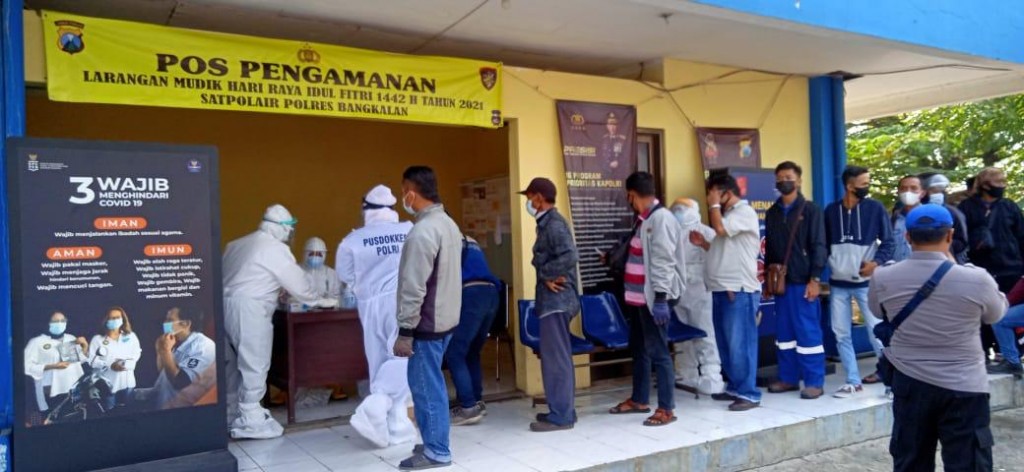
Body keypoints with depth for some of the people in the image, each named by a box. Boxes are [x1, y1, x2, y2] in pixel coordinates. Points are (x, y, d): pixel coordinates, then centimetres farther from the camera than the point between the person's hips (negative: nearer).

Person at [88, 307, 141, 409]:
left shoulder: (130, 336, 11)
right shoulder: (98, 339, 2)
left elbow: (136, 354, 7)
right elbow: (92, 360, -5)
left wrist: (128, 363, -14)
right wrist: (110, 366, -18)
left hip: (127, 382, 2)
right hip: (108, 383, -2)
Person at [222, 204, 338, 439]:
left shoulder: (239, 244, 19)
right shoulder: (276, 249, -4)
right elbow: (297, 282, 0)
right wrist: (320, 301, 13)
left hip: (225, 303, 8)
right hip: (248, 308, -8)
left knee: (234, 363, 16)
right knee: (254, 364, -2)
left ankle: (232, 415, 25)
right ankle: (250, 420, 2)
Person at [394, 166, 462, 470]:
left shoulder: (422, 232, -20)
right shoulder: (448, 224, 10)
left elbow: (413, 288, -22)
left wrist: (405, 331, -17)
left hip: (427, 323, -9)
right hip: (444, 318, 9)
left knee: (426, 386, 0)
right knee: (431, 384, 17)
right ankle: (435, 443, 26)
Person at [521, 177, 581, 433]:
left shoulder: (554, 224, -15)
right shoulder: (548, 223, 17)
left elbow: (571, 256, -29)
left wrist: (545, 274, -18)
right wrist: (548, 275, -2)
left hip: (556, 299, -10)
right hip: (554, 298, 10)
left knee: (555, 358, -5)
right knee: (559, 357, 15)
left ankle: (560, 416, 1)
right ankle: (563, 410, 23)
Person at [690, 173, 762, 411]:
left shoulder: (745, 212, -8)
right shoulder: (728, 214, 21)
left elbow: (721, 229, -23)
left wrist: (714, 204, -8)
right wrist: (703, 244, 10)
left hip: (739, 290, -10)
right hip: (722, 289, 10)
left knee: (740, 344, -7)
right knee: (726, 344, 13)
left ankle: (749, 394, -2)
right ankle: (735, 387, 22)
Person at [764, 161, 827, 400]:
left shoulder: (810, 210, -3)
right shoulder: (772, 213, 12)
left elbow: (818, 247, -7)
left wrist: (815, 279, -14)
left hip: (803, 282, -5)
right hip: (780, 282, 5)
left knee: (808, 332, -2)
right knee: (784, 332, 10)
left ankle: (814, 382, 5)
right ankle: (788, 378, 19)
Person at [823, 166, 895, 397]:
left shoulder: (875, 208, -2)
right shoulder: (831, 211, 4)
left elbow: (888, 242, -1)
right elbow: (823, 244, 11)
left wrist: (876, 262, -17)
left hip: (866, 282, -3)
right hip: (838, 283, 3)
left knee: (877, 331, 0)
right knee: (841, 334, 6)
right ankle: (853, 381, 17)